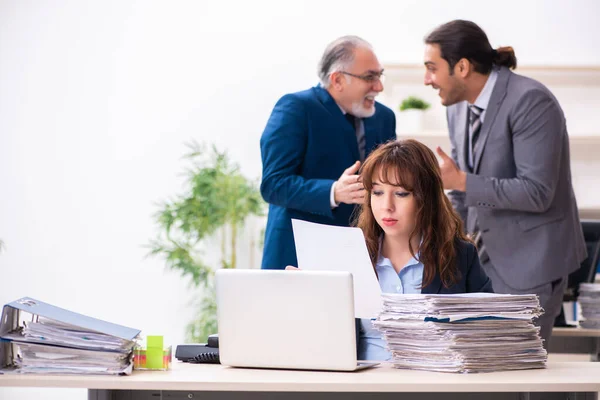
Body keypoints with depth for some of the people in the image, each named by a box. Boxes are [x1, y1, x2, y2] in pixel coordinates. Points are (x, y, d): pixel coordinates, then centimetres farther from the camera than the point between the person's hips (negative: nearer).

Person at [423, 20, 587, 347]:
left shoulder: (530, 101, -18)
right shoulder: (458, 107, 6)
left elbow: (536, 193, -24)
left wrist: (460, 181, -25)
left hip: (529, 257, -7)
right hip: (484, 255, 7)